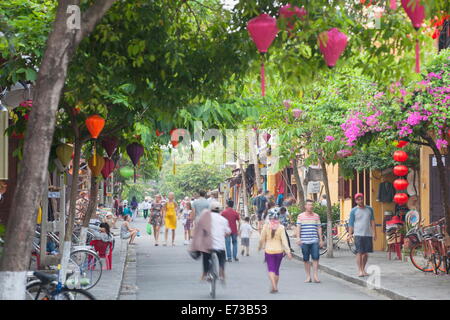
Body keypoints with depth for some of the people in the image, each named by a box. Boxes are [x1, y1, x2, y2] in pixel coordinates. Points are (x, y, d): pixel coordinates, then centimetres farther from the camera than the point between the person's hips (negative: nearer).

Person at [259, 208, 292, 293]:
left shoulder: (266, 226, -8)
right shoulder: (281, 227, -7)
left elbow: (262, 239, -3)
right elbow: (284, 240, -12)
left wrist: (260, 247, 16)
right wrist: (288, 251, -11)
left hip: (269, 251, -2)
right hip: (279, 250, 2)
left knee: (271, 269, -2)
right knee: (276, 270, 16)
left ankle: (274, 286, -22)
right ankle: (275, 287, 23)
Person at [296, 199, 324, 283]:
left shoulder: (316, 216, 10)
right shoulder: (300, 216, 4)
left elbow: (319, 228, 13)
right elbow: (298, 227, -1)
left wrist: (321, 239, 10)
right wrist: (298, 238, -14)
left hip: (314, 241, 1)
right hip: (304, 241, -1)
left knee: (315, 258, -8)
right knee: (306, 259, 4)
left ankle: (316, 276, -4)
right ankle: (308, 276, 12)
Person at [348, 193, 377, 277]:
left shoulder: (369, 209, 12)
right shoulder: (353, 211, 3)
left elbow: (372, 221, 13)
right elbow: (351, 223, 2)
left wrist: (374, 233, 5)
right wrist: (350, 234, -10)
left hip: (368, 234, 3)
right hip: (358, 234, -3)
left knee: (366, 253, 6)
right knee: (359, 252, -9)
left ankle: (363, 269, 18)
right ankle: (359, 270, -8)